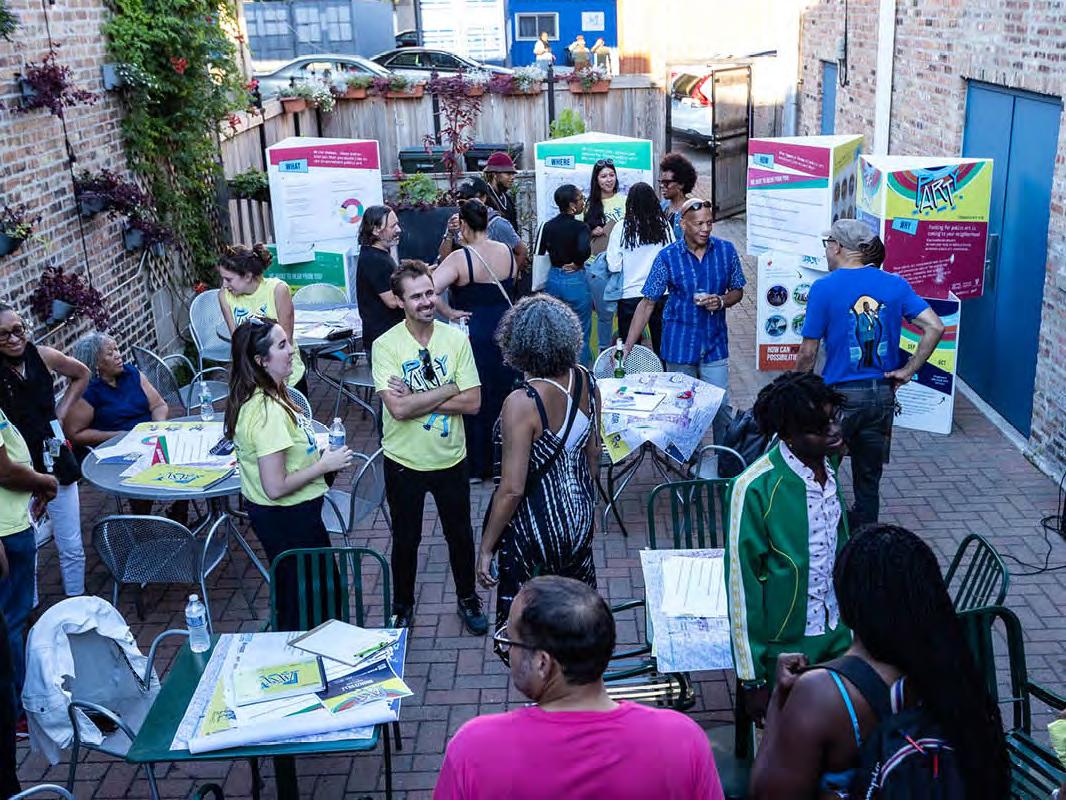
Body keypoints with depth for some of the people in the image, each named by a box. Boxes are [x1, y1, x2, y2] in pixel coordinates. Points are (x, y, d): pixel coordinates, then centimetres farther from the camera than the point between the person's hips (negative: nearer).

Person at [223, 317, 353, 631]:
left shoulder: (258, 397, 1)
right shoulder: (268, 412, -30)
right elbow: (276, 487, -31)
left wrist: (317, 451, 6)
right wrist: (325, 465, -20)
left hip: (270, 512, 10)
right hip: (288, 518, -10)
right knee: (309, 600, 9)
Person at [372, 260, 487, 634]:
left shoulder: (456, 339, -9)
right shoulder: (385, 345, -15)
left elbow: (473, 403, -13)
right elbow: (398, 408, -25)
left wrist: (416, 400, -20)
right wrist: (449, 389, -19)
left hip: (450, 459, 2)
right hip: (404, 462, -1)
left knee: (460, 535, 18)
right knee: (405, 540, 16)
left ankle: (468, 599, 41)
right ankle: (403, 607, 37)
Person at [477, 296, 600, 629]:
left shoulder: (522, 403, -28)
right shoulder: (585, 381, -7)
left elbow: (512, 489, -25)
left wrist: (486, 548, -13)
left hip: (537, 528, -7)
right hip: (580, 514, 7)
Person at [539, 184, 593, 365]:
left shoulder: (548, 226, 3)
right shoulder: (580, 227, -14)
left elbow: (540, 255, 5)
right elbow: (584, 249, -31)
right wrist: (577, 263, -13)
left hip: (553, 280, 6)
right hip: (575, 281, -6)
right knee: (581, 334, 6)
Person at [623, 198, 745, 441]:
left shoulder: (726, 251, -2)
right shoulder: (667, 257, -7)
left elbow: (737, 291, 10)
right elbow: (647, 303, -6)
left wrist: (721, 301, -14)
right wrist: (627, 347, -12)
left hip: (715, 344, 1)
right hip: (679, 346, -1)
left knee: (721, 407, 1)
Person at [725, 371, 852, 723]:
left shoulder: (828, 466, -3)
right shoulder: (755, 487, -23)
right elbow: (742, 581, -17)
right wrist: (751, 677, -13)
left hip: (836, 639, 6)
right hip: (783, 646, -5)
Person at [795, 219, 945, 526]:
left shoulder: (824, 288, -10)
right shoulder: (895, 285, 1)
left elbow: (808, 354, -9)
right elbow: (935, 327, -5)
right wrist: (907, 371, 1)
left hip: (839, 395, -4)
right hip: (882, 394, 4)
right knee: (869, 480, 15)